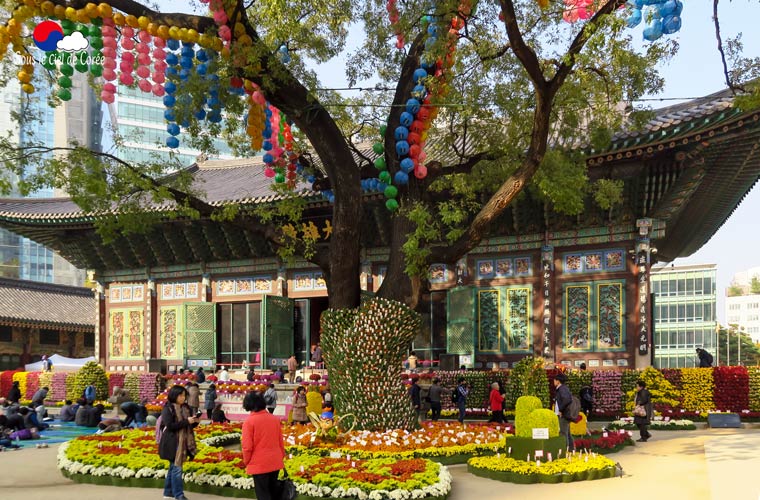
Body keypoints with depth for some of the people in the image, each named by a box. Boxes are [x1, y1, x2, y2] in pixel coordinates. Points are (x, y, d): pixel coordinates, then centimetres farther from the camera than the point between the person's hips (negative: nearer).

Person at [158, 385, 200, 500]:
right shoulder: (168, 409, -11)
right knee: (176, 468, -5)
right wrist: (186, 421, -20)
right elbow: (170, 426, -19)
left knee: (173, 468, 14)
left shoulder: (185, 408, 10)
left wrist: (195, 422, -6)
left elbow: (189, 426, 16)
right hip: (173, 443, -7)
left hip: (183, 443, 7)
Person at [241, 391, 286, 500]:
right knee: (274, 491, 18)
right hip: (275, 462, 5)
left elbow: (247, 446, -14)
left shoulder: (249, 421, -14)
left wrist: (246, 462, 2)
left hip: (259, 464, -5)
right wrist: (281, 457, 21)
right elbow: (281, 441, 9)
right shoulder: (275, 419, 1)